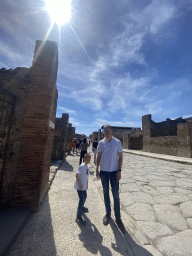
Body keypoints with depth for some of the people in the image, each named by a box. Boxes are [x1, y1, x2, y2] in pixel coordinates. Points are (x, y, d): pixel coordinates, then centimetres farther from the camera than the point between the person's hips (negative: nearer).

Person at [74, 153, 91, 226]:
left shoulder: (88, 167, 4)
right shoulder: (82, 166, -23)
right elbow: (77, 175, -25)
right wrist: (80, 184, -24)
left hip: (84, 186, 9)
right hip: (80, 186, -9)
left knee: (85, 197, 26)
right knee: (81, 200, -4)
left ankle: (82, 208, 51)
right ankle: (78, 217, 12)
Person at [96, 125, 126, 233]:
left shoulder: (117, 142, -6)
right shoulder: (101, 143, -1)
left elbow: (120, 157, -3)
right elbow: (99, 157, 6)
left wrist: (119, 170, -9)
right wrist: (97, 169, 4)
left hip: (114, 171, -2)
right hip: (103, 171, 2)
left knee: (116, 195, 7)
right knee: (106, 193, 16)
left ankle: (118, 218, 24)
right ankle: (108, 213, 36)